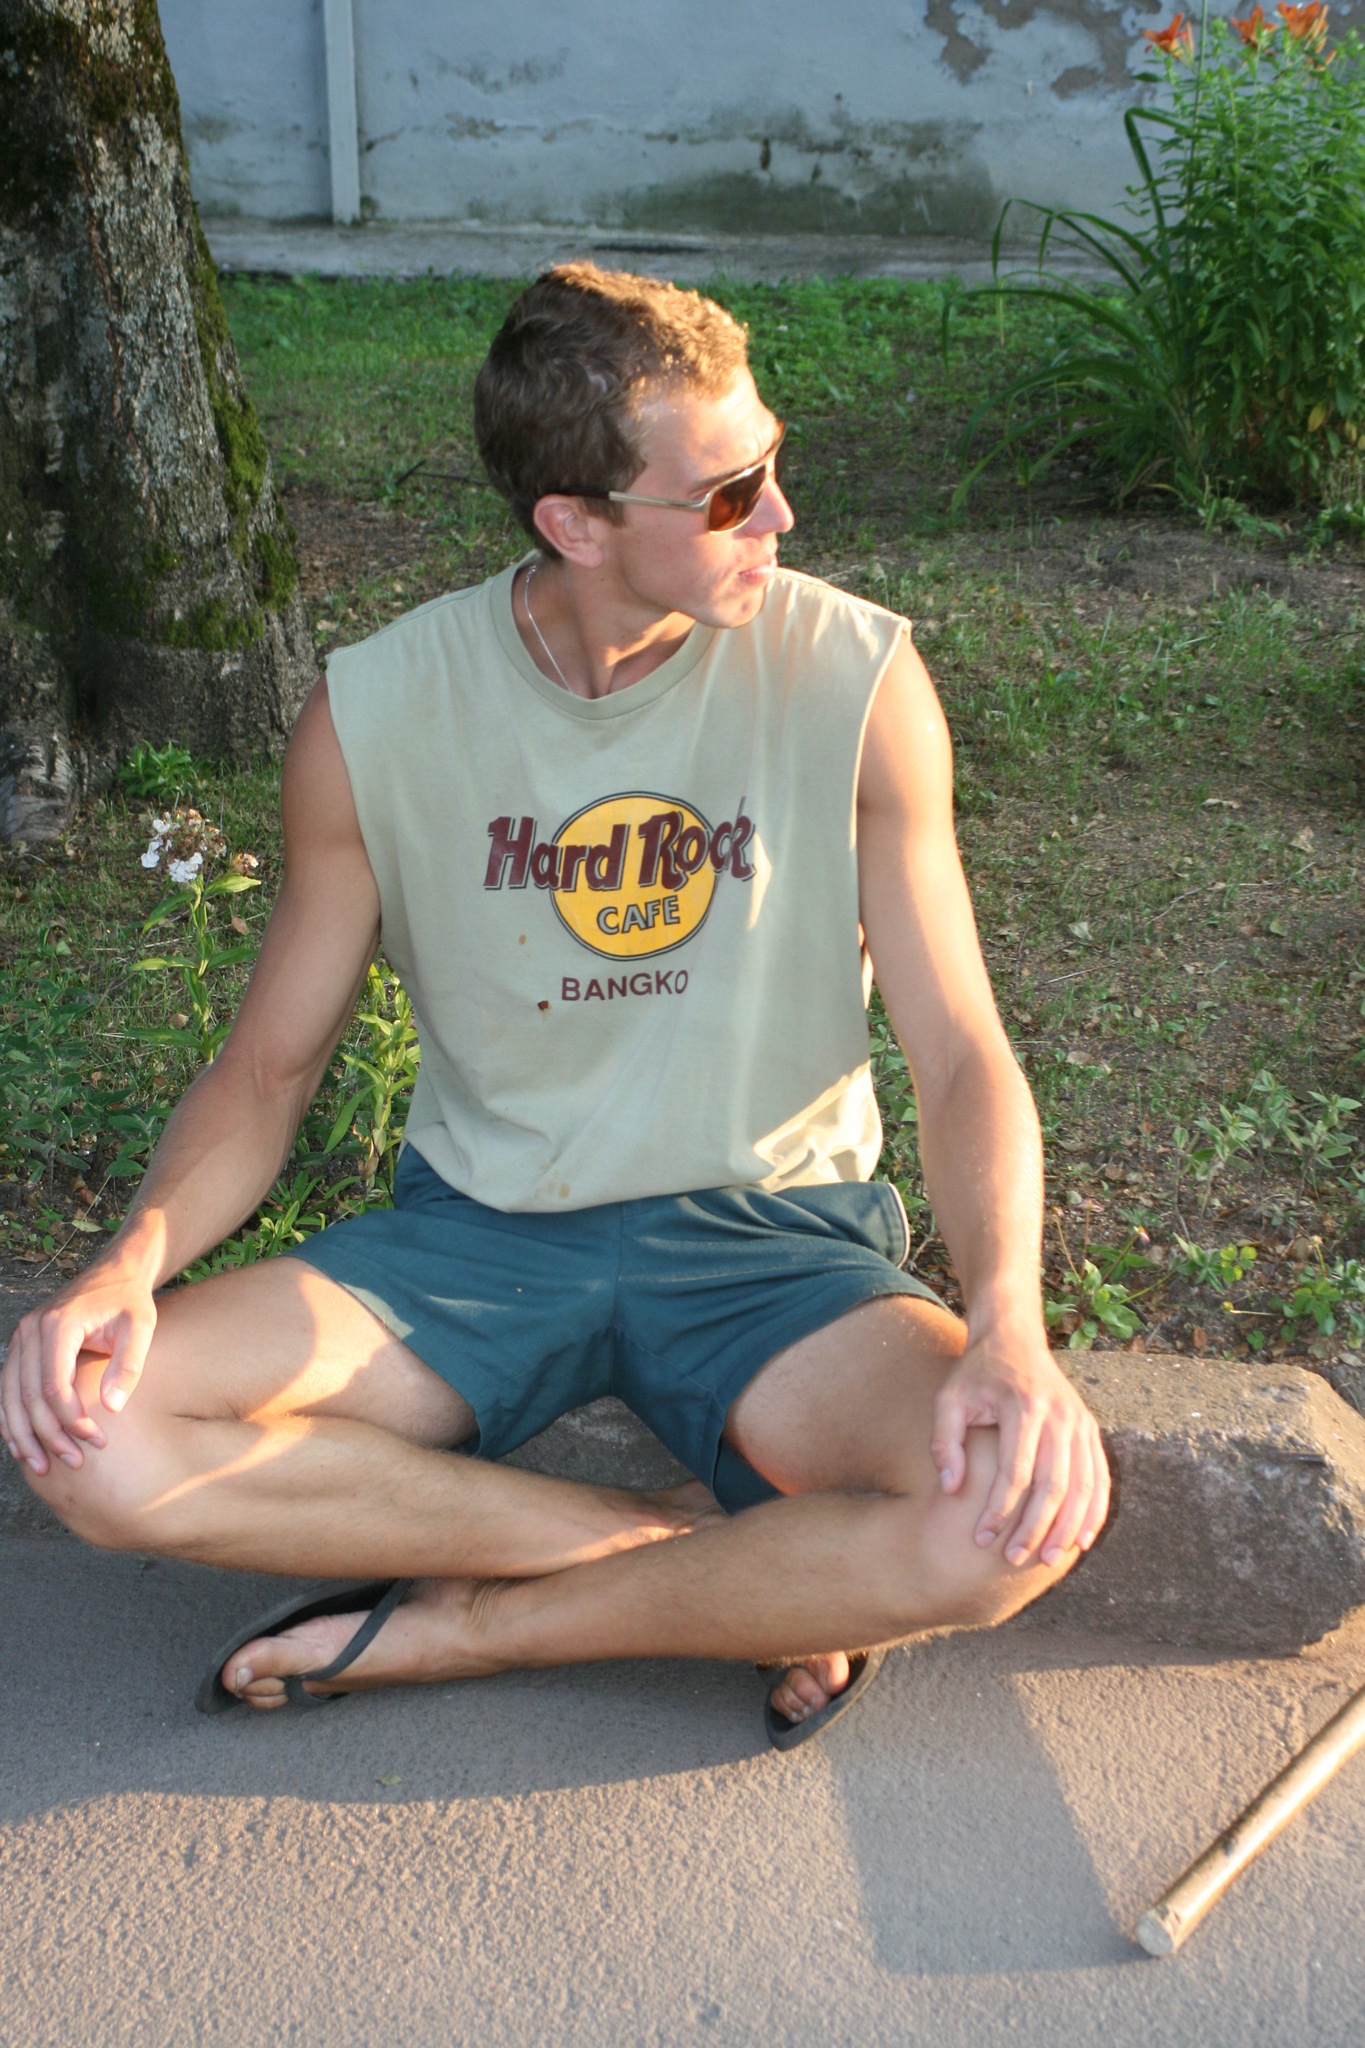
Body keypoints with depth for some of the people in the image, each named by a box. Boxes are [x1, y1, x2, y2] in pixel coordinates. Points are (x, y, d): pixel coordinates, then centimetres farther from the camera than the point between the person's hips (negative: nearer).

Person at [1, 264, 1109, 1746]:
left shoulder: (852, 679, -9)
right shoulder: (376, 714, -6)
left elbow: (962, 1055, -7)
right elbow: (268, 1065, 2)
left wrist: (1009, 1326, -26)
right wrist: (135, 1257, -18)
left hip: (768, 1236, -1)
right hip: (474, 1236, 2)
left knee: (1022, 1516, -30)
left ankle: (456, 1627, -11)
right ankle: (724, 1553, -15)